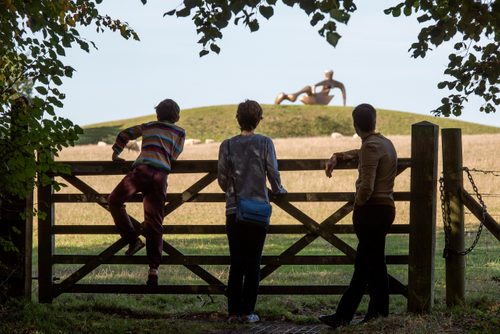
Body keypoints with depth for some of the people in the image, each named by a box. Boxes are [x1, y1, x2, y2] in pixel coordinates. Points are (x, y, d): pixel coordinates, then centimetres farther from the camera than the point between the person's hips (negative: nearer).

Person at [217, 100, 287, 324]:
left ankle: (233, 311, 6)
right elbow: (273, 173, -4)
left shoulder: (227, 146, 0)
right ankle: (247, 311, 3)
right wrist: (278, 191, 17)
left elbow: (222, 179, 3)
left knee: (236, 263, 8)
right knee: (253, 263, 5)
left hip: (234, 211, 2)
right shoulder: (264, 143, -4)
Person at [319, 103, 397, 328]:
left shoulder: (371, 146, -14)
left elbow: (366, 187, -23)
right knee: (363, 265, 11)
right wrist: (338, 157, 31)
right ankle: (343, 315, 16)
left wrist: (358, 204, -6)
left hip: (371, 210, -8)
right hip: (386, 209, 8)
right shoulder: (385, 143, 13)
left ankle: (380, 314, 1)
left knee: (374, 265, -3)